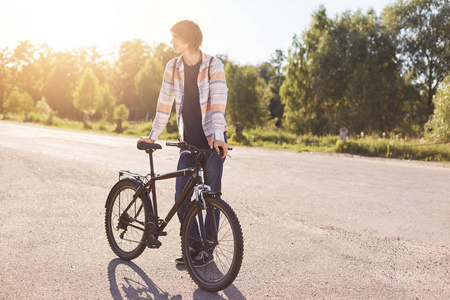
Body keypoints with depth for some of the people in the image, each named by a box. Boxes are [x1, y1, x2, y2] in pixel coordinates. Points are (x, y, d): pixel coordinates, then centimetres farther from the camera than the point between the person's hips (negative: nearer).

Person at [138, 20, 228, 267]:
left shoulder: (213, 65, -7)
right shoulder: (173, 67, 5)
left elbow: (218, 100, -18)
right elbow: (165, 102, 10)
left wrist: (219, 137, -30)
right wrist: (153, 136, 10)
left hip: (212, 140, -4)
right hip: (188, 141, 4)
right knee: (181, 199, 0)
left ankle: (207, 249, 17)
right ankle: (195, 245, 19)